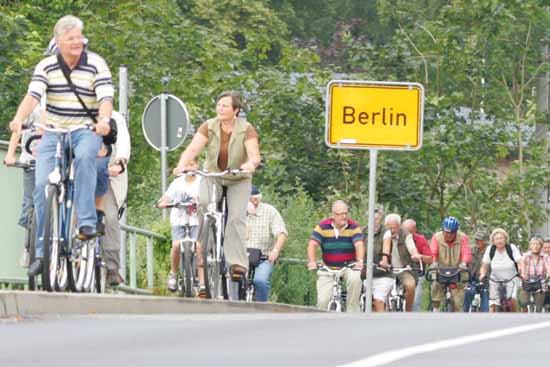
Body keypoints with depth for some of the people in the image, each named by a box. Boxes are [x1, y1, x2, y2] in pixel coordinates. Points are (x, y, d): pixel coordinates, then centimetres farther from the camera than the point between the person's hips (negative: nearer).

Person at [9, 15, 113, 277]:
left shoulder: (96, 64, -4)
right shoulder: (46, 67, 1)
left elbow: (106, 97, -15)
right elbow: (33, 95, -13)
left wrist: (104, 120, -37)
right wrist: (19, 118, -34)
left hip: (86, 130, -2)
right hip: (54, 132, 2)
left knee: (84, 156, -37)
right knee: (42, 185, -11)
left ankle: (86, 222, -33)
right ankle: (43, 251, -2)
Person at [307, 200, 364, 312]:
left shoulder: (354, 226, -8)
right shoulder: (323, 226, -7)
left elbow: (359, 244, -21)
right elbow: (312, 244, -15)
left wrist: (360, 261, -41)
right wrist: (311, 261, -34)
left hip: (349, 266, -1)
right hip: (328, 268, 1)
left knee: (355, 279, -33)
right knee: (322, 300, -11)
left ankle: (353, 311, -18)